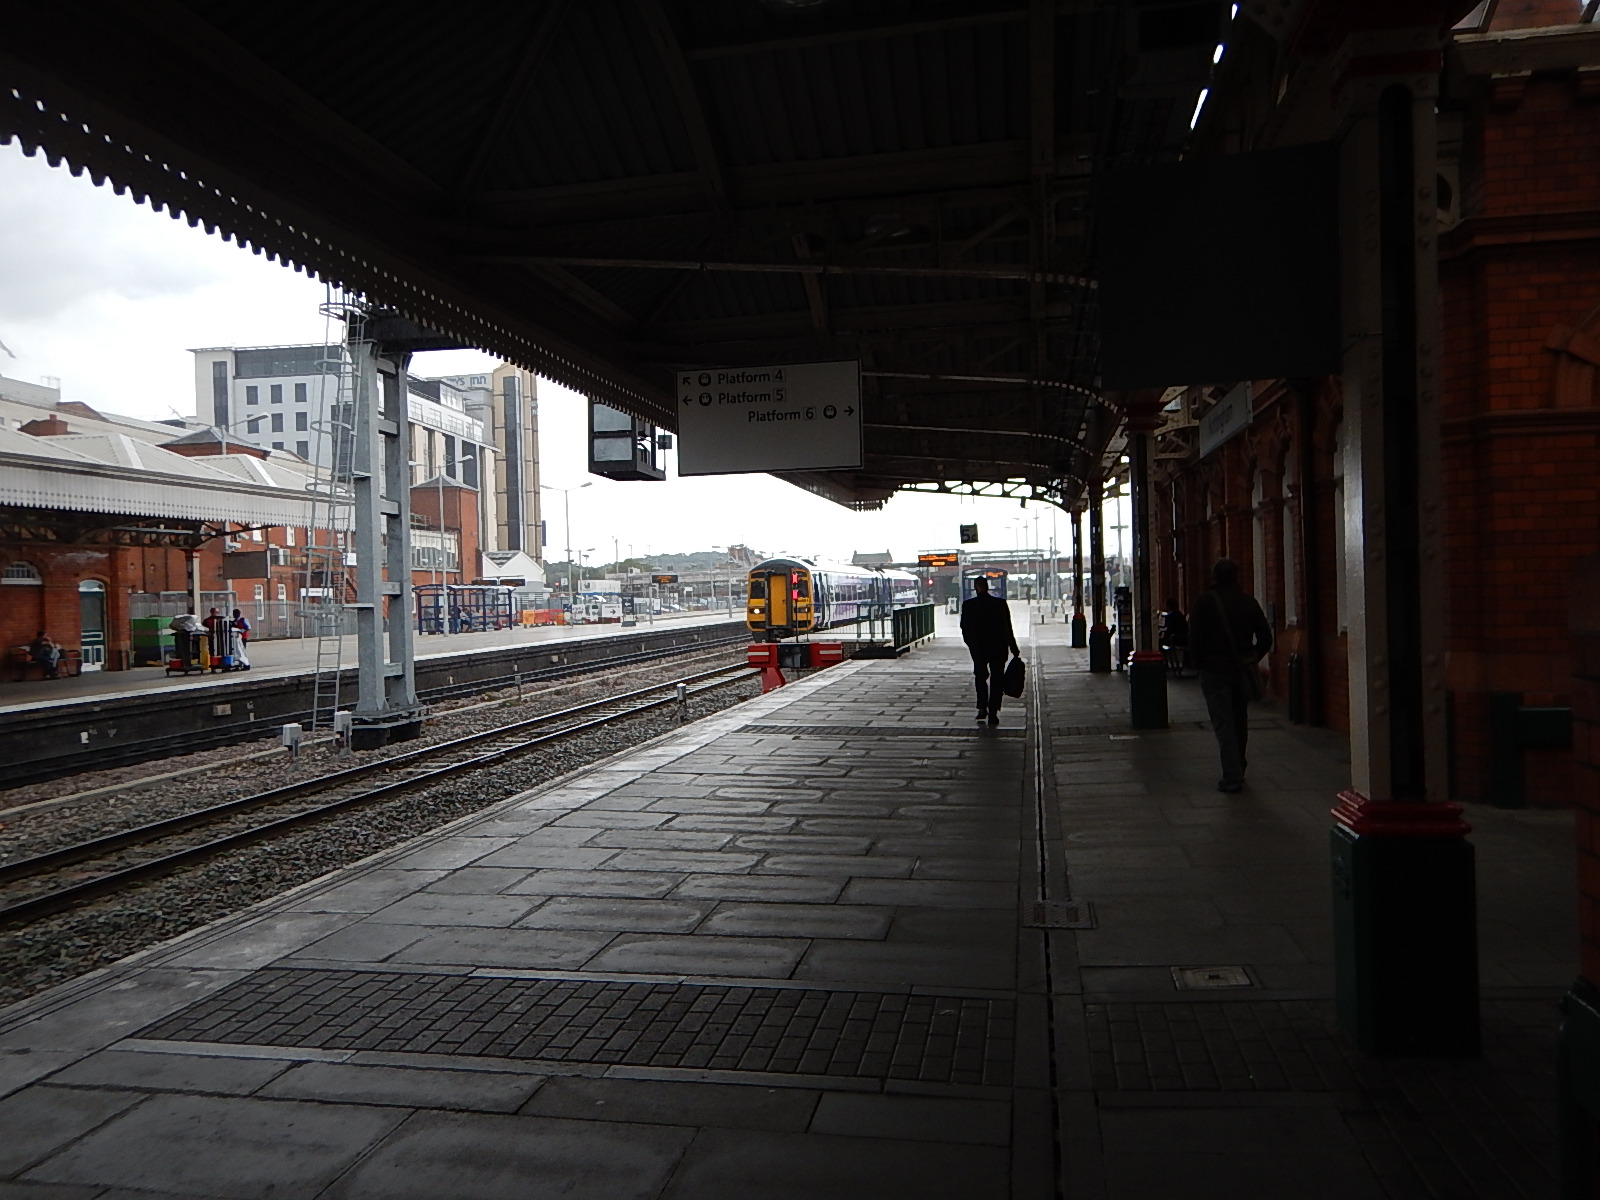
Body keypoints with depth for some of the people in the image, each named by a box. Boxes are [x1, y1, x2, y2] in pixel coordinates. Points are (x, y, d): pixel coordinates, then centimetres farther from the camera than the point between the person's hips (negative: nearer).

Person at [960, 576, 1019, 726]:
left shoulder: (968, 605, -7)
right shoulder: (1000, 603, -5)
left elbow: (965, 629, -1)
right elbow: (1008, 628, -3)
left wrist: (971, 645, 15)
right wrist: (1013, 648, 4)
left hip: (978, 648, 0)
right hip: (998, 647, 0)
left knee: (980, 677, 19)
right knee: (996, 680, 8)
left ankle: (982, 708, 10)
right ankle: (993, 713, 3)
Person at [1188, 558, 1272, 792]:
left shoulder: (1204, 602, -7)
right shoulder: (1248, 602, 5)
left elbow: (1195, 639, -9)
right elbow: (1265, 637, 6)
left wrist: (1197, 661, 4)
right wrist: (1252, 659, 15)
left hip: (1214, 670, -4)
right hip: (1242, 670, 4)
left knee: (1223, 724, -5)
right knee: (1240, 723, 17)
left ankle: (1232, 777, -10)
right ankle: (1237, 771, 27)